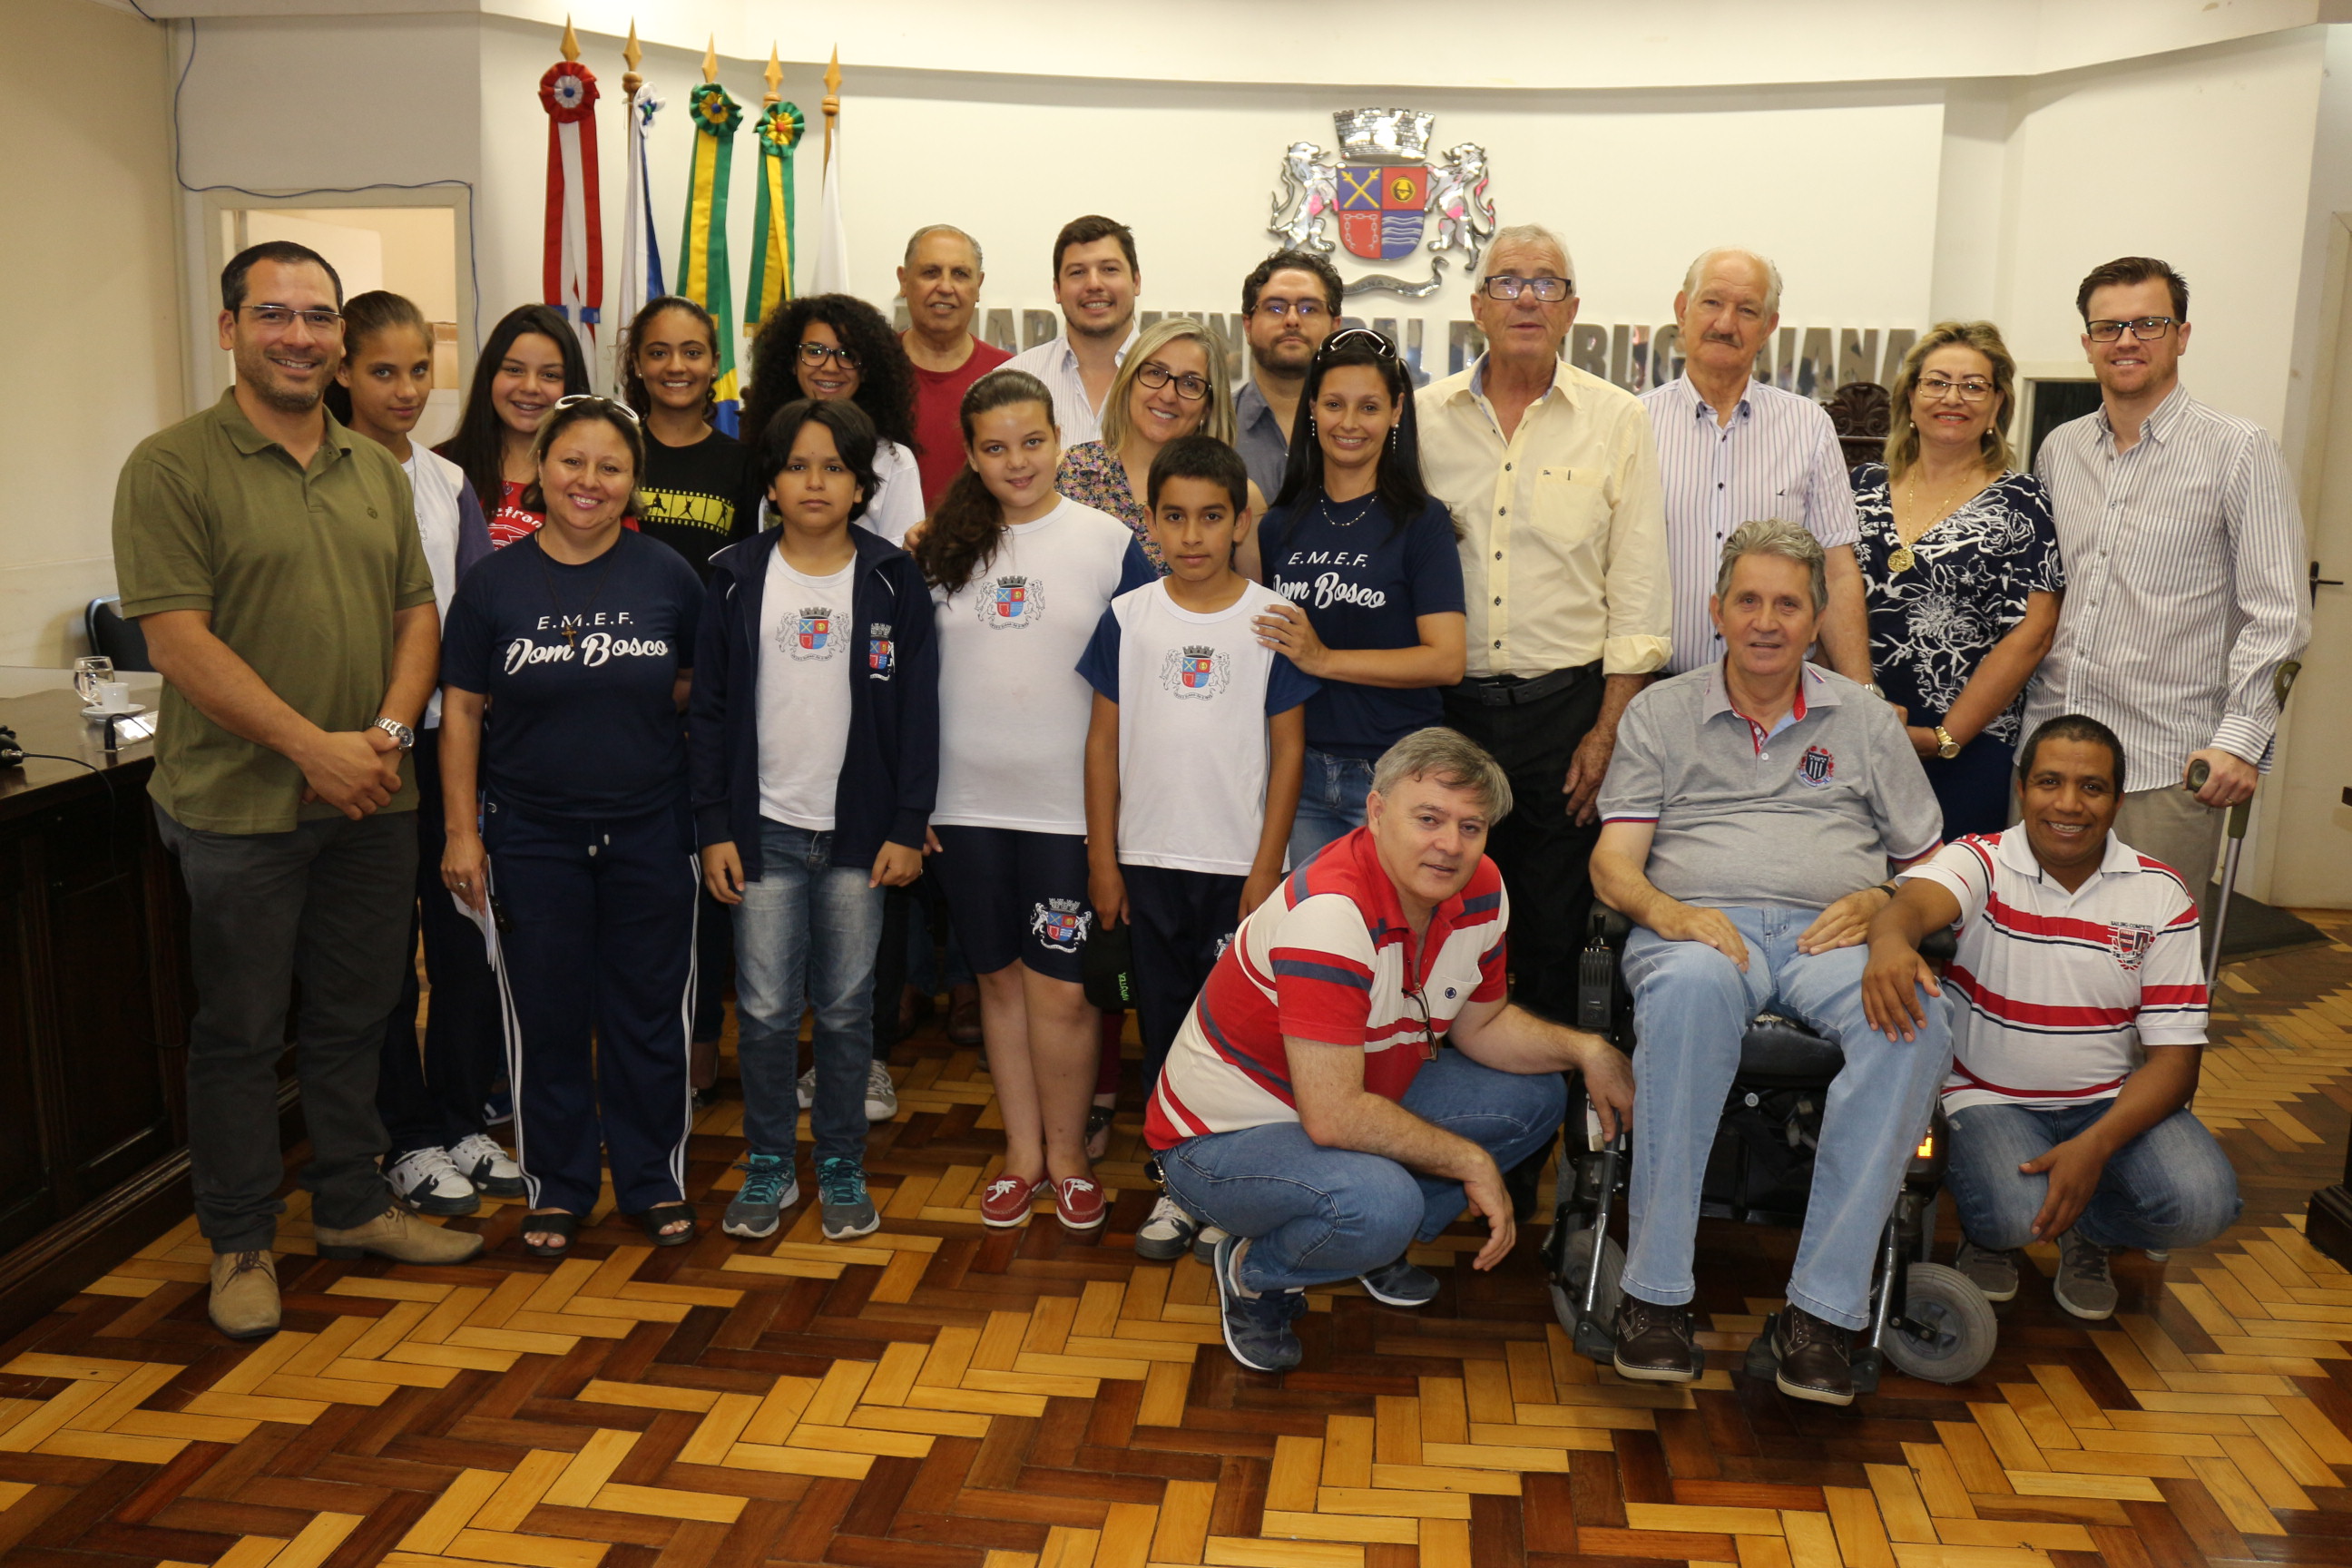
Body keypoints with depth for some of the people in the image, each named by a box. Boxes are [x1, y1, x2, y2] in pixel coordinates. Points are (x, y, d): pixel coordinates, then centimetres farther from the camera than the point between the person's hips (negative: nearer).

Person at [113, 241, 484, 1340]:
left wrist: (389, 729, -7)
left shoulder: (377, 470, 11)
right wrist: (312, 745, -18)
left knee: (354, 1017, 16)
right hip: (239, 803, -5)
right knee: (239, 1031, 7)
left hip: (371, 799, 5)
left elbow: (417, 611, 10)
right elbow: (177, 638, -14)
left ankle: (353, 1207, 32)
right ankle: (241, 1243, 22)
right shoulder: (172, 466, -7)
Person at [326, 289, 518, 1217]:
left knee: (469, 937, 10)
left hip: (450, 732, 5)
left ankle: (463, 1122, 25)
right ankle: (410, 1140, 19)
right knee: (385, 950, 6)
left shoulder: (449, 481, 10)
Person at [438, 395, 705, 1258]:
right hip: (532, 838, 0)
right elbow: (460, 710, 2)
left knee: (650, 1014, 9)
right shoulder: (493, 583, -1)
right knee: (545, 1017, 9)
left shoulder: (667, 576, -1)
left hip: (650, 832, 0)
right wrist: (462, 831, -3)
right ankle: (557, 1187, 26)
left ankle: (653, 1180, 25)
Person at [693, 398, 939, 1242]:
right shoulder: (737, 577, 3)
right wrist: (714, 828, -1)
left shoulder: (893, 580, 2)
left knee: (847, 1009, 8)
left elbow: (918, 709, 2)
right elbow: (710, 708, 4)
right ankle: (767, 1166, 20)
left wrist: (908, 827, -3)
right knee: (765, 1010, 3)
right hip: (764, 826, 1)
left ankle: (842, 1169, 22)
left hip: (859, 829, 0)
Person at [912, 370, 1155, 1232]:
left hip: (1070, 804, -3)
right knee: (1000, 977, 12)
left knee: (1060, 989, -1)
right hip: (967, 805, 3)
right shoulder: (941, 549, 6)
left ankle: (1068, 1153, 19)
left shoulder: (1108, 542, -1)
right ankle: (1022, 1150, 26)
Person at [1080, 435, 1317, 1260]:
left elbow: (1288, 747, -2)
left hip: (1237, 864, -2)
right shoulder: (1128, 617, 1)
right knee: (1163, 1023, 11)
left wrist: (1267, 866, -6)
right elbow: (1104, 741, 5)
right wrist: (1102, 859, 2)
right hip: (1149, 860, 2)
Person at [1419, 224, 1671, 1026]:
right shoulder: (1426, 416, 5)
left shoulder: (1616, 420, 3)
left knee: (1555, 930, 7)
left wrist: (1609, 730, -4)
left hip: (1565, 705, -1)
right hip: (1447, 708, 1)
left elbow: (1638, 591, 2)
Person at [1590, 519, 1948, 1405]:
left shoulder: (1865, 721, 23)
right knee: (1691, 990, -40)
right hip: (1697, 927, -1)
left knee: (1916, 1023, -34)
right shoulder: (1661, 714, 18)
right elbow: (1613, 862, 8)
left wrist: (1882, 904, -3)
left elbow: (1928, 863, 21)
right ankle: (1655, 1294, -33)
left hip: (1831, 935, 2)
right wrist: (1666, 911, -14)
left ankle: (1823, 1308, -29)